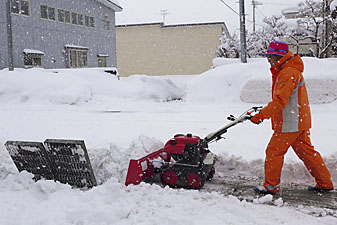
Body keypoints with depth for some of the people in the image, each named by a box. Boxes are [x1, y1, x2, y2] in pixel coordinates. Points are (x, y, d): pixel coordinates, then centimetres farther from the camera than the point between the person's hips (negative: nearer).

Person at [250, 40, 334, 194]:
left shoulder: (288, 73, -18)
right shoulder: (285, 71, 16)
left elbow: (280, 101, -25)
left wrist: (261, 115, -22)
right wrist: (265, 112, 17)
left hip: (290, 123, -10)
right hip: (300, 122, 10)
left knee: (274, 152, -1)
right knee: (306, 152, 14)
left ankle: (271, 186, 9)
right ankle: (325, 183, 21)